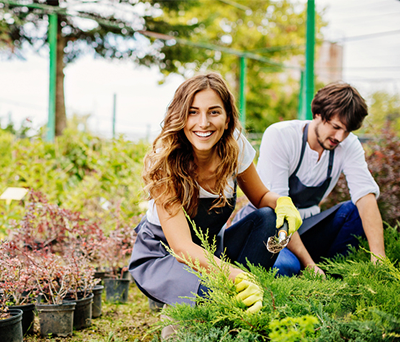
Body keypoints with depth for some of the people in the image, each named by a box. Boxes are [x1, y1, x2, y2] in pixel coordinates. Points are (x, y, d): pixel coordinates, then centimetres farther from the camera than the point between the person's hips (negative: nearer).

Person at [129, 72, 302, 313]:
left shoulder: (236, 147, -15)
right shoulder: (165, 163, -27)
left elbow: (261, 196, 4)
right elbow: (182, 247, -34)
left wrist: (282, 202, -22)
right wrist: (238, 276, -50)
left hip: (212, 248, 5)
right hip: (160, 257, -5)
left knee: (268, 218, -21)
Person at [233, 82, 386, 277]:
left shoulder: (349, 145, -5)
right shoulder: (279, 135, -20)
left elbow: (366, 195, -17)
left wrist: (378, 256, -33)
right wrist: (308, 263, -30)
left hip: (304, 228, 5)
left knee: (357, 211, -19)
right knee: (285, 265, -36)